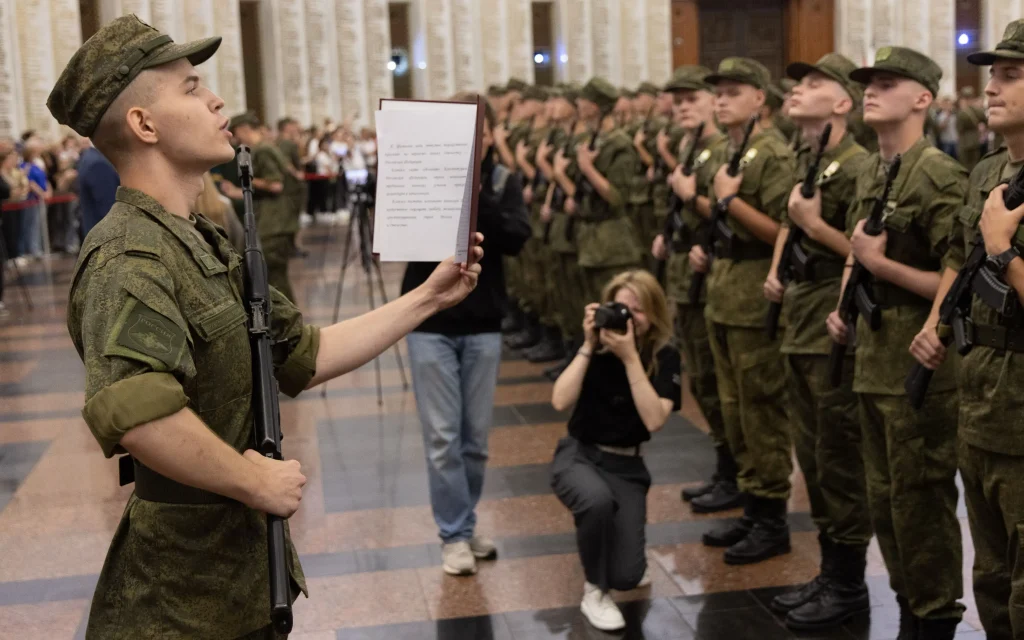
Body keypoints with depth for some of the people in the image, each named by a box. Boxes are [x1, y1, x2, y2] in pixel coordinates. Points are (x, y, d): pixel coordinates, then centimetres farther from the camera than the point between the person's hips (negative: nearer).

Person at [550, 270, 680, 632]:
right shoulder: (596, 348, -7)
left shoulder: (664, 357, -9)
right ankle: (594, 592, -12)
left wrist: (630, 357, -28)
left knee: (625, 577, -14)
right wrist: (588, 345, -22)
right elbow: (560, 401, -21)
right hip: (578, 455, -1)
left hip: (626, 466, 1)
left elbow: (655, 420, -25)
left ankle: (613, 533, 23)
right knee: (598, 500, -38)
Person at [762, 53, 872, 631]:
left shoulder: (857, 166, -15)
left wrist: (815, 225, -20)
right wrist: (776, 269, 13)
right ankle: (829, 570, 27)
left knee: (839, 459, 0)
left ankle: (849, 585, 12)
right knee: (811, 454, 15)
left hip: (836, 328, -9)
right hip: (800, 320, 9)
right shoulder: (803, 160, 12)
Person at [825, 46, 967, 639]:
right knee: (883, 497, 17)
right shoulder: (870, 172, 11)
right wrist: (845, 304, 10)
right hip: (873, 355, 9)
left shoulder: (941, 176, -16)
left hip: (921, 363, -8)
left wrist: (881, 264, -19)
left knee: (920, 499, 2)